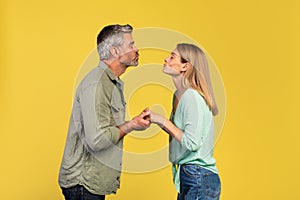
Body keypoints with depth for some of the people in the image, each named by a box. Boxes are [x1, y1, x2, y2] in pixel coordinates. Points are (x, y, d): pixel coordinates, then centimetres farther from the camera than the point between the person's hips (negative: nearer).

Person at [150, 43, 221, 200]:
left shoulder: (192, 96, -18)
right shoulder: (179, 94, 10)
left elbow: (192, 143, -23)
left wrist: (163, 121, -15)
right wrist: (155, 120, 4)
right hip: (187, 175, 9)